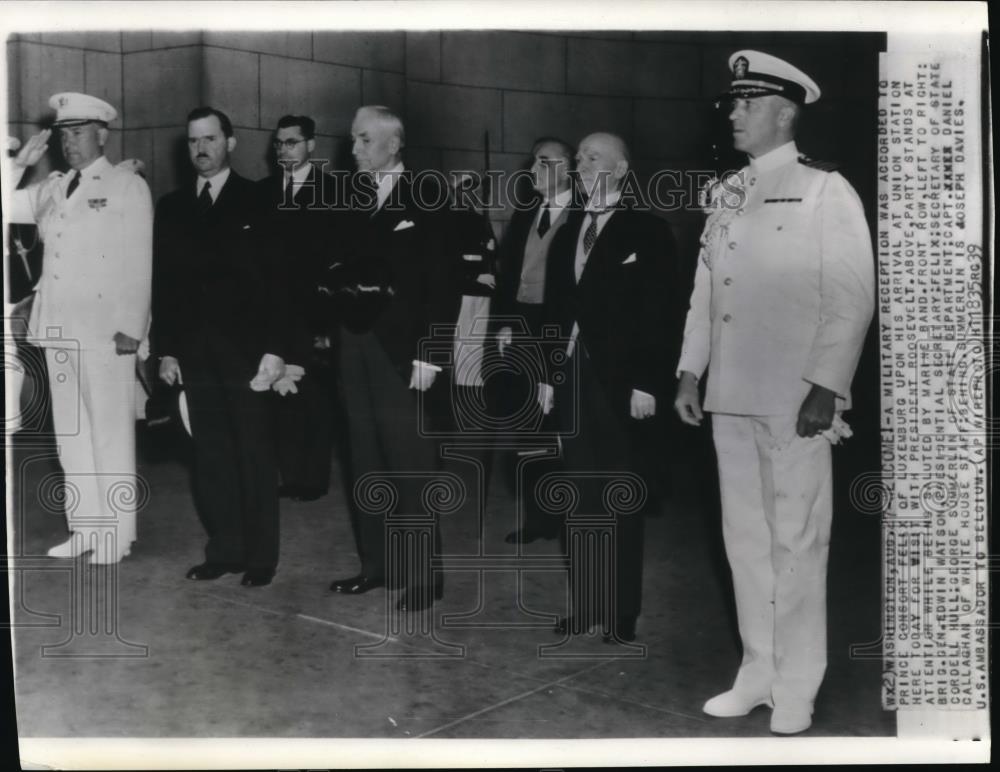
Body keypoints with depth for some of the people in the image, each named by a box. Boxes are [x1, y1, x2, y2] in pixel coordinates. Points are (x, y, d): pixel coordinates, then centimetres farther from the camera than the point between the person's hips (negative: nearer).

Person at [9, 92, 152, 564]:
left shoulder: (127, 186, -1)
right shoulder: (51, 188, 14)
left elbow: (139, 264, -6)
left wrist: (131, 327, -13)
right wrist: (21, 163, 8)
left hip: (106, 329, -6)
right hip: (59, 328, 6)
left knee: (110, 432, 0)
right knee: (71, 433, 10)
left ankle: (117, 534, 9)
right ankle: (85, 527, 20)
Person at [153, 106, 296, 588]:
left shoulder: (258, 202, 0)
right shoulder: (171, 206, 11)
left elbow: (279, 278, -5)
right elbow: (163, 281, 11)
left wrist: (276, 350, -12)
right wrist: (166, 349, 5)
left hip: (246, 349, -4)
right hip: (194, 352, 4)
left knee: (254, 454, 3)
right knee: (210, 455, 7)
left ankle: (261, 556, 13)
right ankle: (223, 549, 18)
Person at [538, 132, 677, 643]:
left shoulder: (647, 232, -3)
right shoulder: (567, 233, 14)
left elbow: (657, 313, -8)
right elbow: (554, 309, 15)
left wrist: (647, 383, -14)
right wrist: (547, 373, 10)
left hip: (618, 383, -5)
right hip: (572, 377, 5)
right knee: (580, 496, 9)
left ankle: (622, 611, 12)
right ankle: (585, 603, 18)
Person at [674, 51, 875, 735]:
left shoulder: (825, 190, -3)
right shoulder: (726, 195, 14)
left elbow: (853, 297, -9)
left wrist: (825, 388, -15)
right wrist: (690, 373, 11)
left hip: (794, 399, -6)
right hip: (730, 396, 6)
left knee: (796, 542, 0)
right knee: (745, 538, 11)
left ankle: (796, 691, 12)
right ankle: (758, 673, 24)